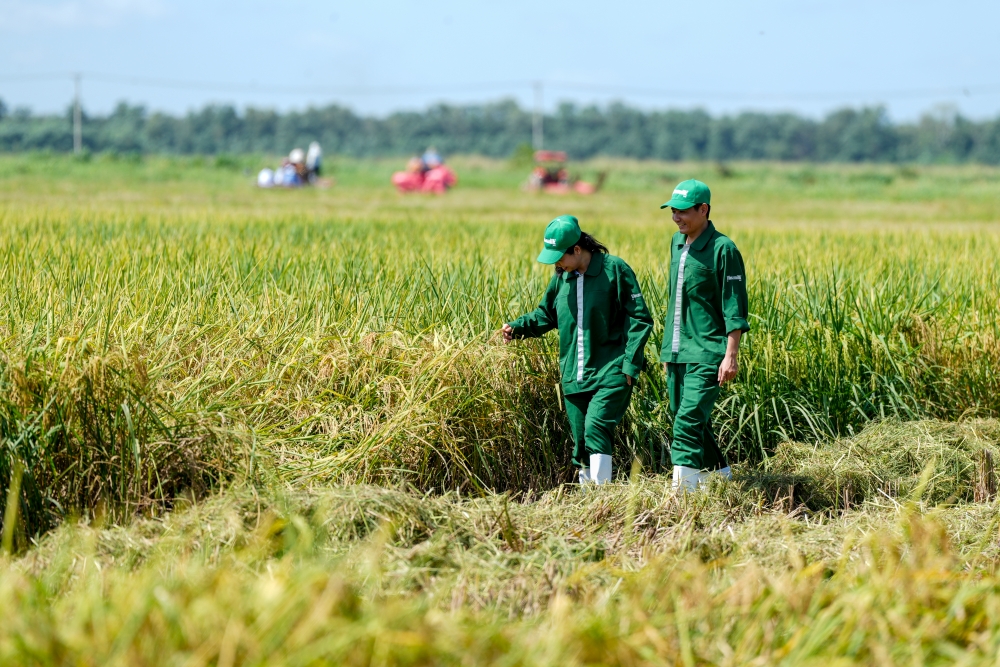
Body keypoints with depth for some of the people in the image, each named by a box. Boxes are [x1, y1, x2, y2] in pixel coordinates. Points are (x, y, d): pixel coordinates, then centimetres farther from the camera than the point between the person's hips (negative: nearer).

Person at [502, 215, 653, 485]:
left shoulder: (614, 270, -9)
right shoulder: (562, 277, 9)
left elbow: (640, 319, -7)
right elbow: (547, 314, 23)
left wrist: (630, 364, -13)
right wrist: (519, 326, 5)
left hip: (610, 374, -7)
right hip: (574, 377, 7)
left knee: (596, 428, -20)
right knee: (581, 441, 9)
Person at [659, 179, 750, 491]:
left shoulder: (723, 249, -11)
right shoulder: (677, 242, 12)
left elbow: (734, 309, -12)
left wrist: (731, 356, -18)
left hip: (706, 353, -8)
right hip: (678, 351, 8)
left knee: (689, 420, -16)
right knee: (689, 420, 13)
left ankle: (682, 489, -17)